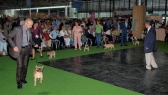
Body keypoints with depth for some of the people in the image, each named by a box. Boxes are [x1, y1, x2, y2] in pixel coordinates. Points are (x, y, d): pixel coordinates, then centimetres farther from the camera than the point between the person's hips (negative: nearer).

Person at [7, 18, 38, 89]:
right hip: (20, 49, -5)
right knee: (20, 66, -8)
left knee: (25, 65, 12)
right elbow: (9, 37, -11)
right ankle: (19, 82, 3)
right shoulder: (17, 29, -15)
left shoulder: (29, 29, 3)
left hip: (27, 48, 6)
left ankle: (23, 78, 30)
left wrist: (34, 44, 3)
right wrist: (14, 46, -18)